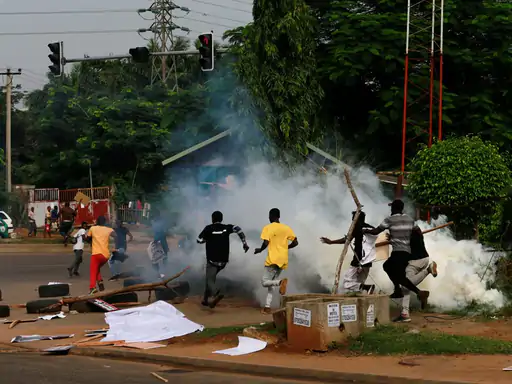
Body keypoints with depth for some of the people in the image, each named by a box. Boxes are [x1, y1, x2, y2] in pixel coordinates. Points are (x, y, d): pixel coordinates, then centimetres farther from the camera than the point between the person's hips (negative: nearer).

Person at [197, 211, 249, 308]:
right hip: (224, 260, 5)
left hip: (212, 260, -5)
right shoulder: (226, 228, 2)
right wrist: (244, 243, -13)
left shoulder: (208, 228, -7)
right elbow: (238, 229, -14)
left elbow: (199, 240, -5)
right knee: (211, 277, 23)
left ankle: (218, 294, -38)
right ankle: (205, 299, 26)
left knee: (210, 280, -7)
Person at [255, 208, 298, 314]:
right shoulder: (286, 228, 9)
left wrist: (260, 250, 4)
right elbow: (295, 242, 7)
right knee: (271, 284, 14)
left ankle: (281, 282, -28)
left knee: (265, 282, 0)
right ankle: (267, 307, 6)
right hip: (283, 261, 6)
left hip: (272, 260, -6)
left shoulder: (268, 228, -6)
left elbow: (266, 243, -16)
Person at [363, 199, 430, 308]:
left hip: (398, 251, -8)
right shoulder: (410, 219, 12)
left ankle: (420, 293, -28)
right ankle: (398, 291, 22)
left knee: (400, 277, -12)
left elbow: (376, 231, 0)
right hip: (407, 251, 8)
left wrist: (366, 230, 20)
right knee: (387, 266, 26)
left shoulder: (390, 219, -5)